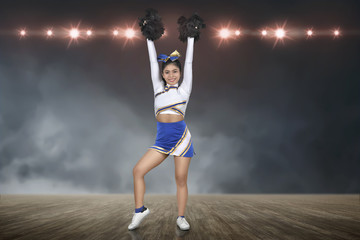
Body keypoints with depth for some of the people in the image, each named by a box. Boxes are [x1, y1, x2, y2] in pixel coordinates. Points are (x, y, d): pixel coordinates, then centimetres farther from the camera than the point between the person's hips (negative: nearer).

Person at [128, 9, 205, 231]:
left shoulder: (184, 89, 6)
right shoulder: (158, 88, 13)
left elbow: (188, 63, 7)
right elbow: (153, 62, 14)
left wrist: (190, 38, 12)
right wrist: (150, 38, 16)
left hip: (181, 137, -3)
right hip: (162, 139, 3)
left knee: (181, 179, 0)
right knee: (138, 170, -7)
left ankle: (181, 217, 12)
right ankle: (140, 209, 5)